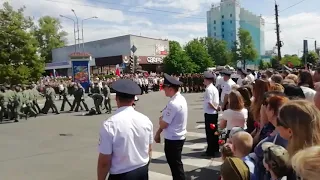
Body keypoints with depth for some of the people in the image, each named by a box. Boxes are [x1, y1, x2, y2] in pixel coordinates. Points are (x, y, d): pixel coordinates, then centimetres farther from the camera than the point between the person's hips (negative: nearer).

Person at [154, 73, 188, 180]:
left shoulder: (173, 104, -27)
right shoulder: (181, 99, 4)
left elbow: (163, 124, -21)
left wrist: (160, 119, 2)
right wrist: (158, 133, 12)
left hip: (173, 139, -9)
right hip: (179, 137, 9)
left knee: (175, 166, 7)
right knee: (176, 164, 23)